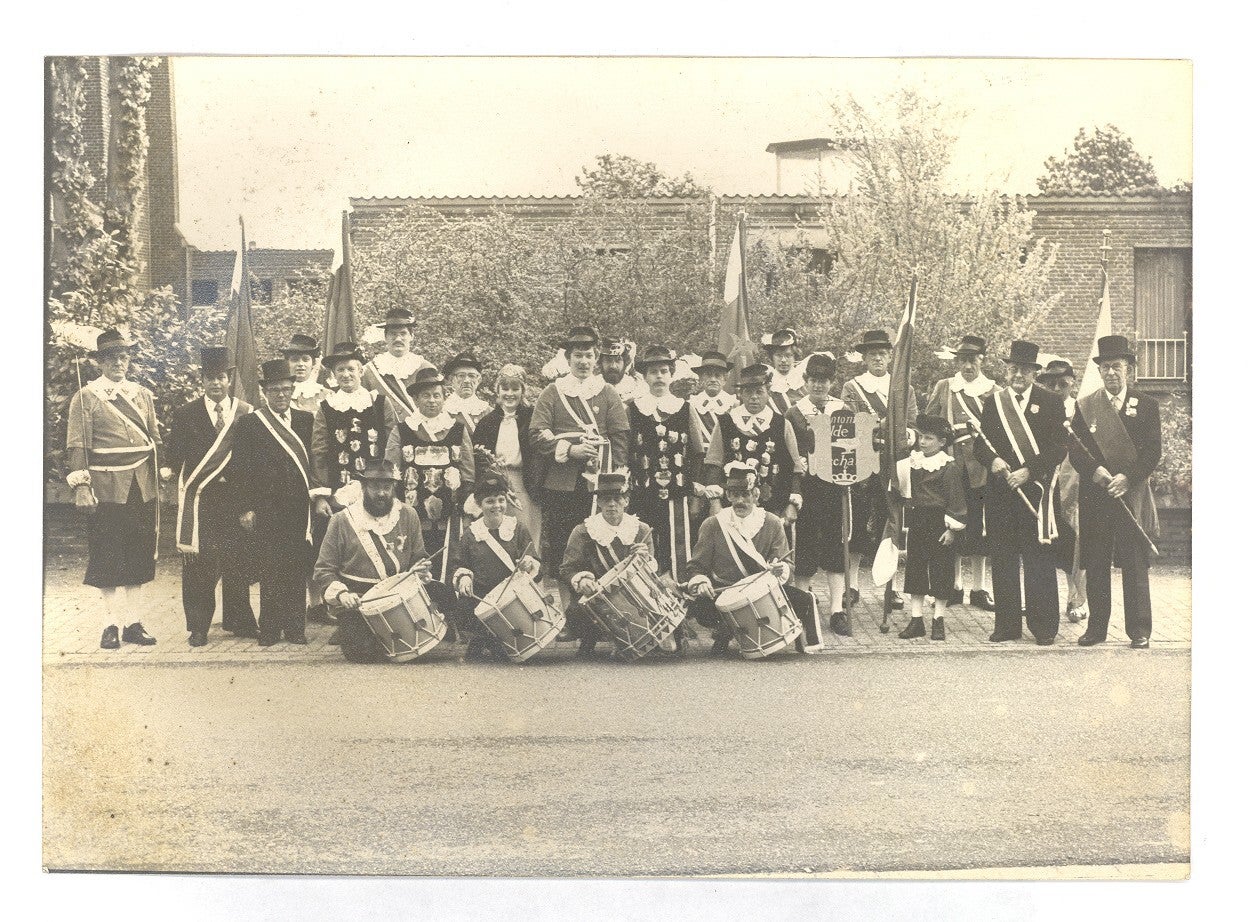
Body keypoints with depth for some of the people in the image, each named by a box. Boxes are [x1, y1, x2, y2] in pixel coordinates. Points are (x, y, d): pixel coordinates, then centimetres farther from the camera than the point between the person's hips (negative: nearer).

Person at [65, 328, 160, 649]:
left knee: (139, 558, 6)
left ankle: (133, 623, 14)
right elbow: (77, 446, -6)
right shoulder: (86, 398, -2)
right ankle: (110, 625, 8)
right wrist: (81, 486, -14)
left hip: (143, 488, 4)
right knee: (107, 560, 1)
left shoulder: (143, 394, 11)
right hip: (106, 489, -4)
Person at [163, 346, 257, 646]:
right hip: (199, 499, -1)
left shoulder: (246, 414, 6)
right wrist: (169, 469, -15)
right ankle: (198, 626, 8)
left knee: (237, 559, 5)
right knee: (198, 563, -1)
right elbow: (175, 453, 6)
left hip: (235, 497, 1)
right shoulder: (185, 414, 5)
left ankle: (238, 621, 19)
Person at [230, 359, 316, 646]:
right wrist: (246, 508, -5)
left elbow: (315, 462, 13)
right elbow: (240, 469, 1)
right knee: (270, 571, -2)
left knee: (298, 570, 1)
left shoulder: (306, 420, 13)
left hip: (300, 509, 2)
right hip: (266, 511, -2)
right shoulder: (248, 424, 4)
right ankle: (270, 629, 6)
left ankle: (294, 627, 10)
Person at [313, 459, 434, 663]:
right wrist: (340, 593, -19)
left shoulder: (408, 516, 5)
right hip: (356, 606, -2)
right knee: (362, 657, -14)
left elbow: (419, 559, 15)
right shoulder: (342, 521, -2)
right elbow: (323, 571, -1)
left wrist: (420, 570, -8)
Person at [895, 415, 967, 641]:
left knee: (941, 572, 2)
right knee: (915, 570, 8)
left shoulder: (949, 467, -10)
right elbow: (909, 493, 19)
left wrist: (952, 529, -13)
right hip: (917, 524, 6)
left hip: (939, 526, -6)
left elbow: (956, 500, -11)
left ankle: (938, 621, 12)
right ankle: (916, 620, 15)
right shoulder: (913, 462, 8)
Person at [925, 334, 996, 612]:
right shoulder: (943, 388, 9)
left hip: (982, 471, -1)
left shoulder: (994, 392, 6)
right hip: (951, 469, 1)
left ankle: (979, 588, 11)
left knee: (980, 529, 3)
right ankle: (954, 586, 14)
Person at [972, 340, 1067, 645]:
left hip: (1036, 491, -3)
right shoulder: (992, 403, 12)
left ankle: (1043, 626, 6)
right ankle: (1007, 624, 12)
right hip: (1000, 493, 3)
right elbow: (980, 443, 10)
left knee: (1039, 559, -1)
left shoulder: (1050, 402, 4)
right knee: (1002, 559, 4)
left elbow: (1059, 446, -3)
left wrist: (1029, 471, -14)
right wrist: (992, 460, -12)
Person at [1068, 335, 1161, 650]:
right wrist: (1096, 471, -16)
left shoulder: (1146, 406, 6)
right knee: (1096, 565, 4)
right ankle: (1096, 627, 12)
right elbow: (1075, 449, 2)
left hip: (1132, 493, -1)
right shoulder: (1084, 406, 9)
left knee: (1135, 564, -1)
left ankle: (1140, 631, 5)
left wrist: (1127, 477, -15)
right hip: (1094, 495, 2)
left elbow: (1153, 451, -1)